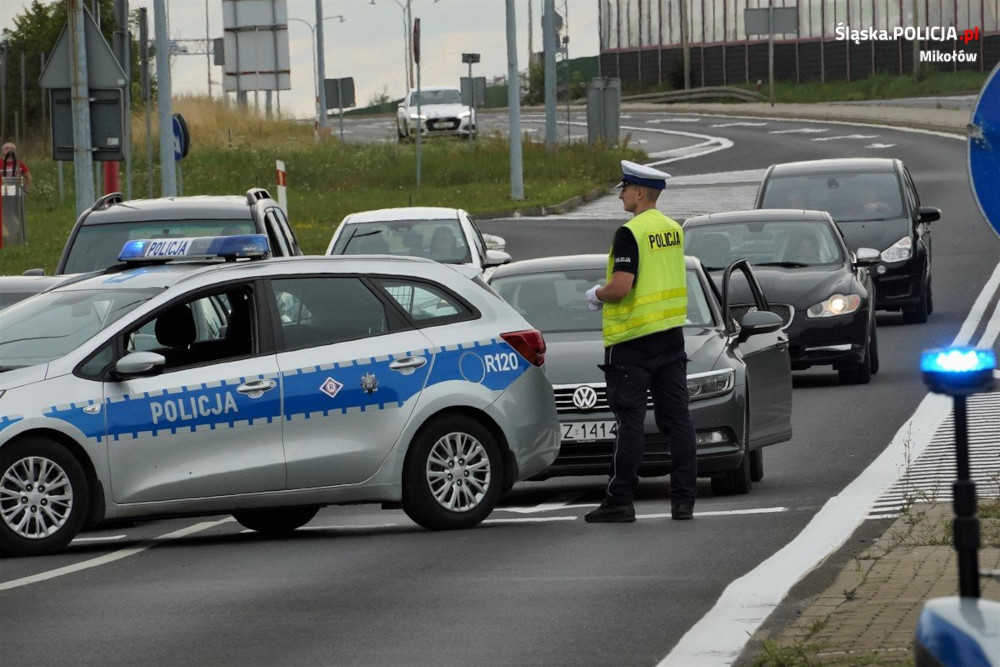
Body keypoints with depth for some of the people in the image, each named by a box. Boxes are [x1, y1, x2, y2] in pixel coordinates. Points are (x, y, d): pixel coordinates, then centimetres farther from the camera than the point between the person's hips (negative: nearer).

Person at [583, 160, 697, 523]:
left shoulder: (630, 233, -16)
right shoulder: (673, 229, 10)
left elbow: (620, 287, -23)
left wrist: (597, 295, -2)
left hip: (633, 340, -7)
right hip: (672, 335, 7)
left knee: (630, 421, -4)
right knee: (677, 418, 6)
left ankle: (620, 501, -2)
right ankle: (684, 500, 6)